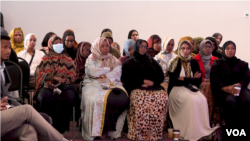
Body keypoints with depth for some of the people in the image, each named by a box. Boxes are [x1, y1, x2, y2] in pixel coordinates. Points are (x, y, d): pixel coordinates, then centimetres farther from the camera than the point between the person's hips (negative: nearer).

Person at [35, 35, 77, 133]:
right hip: (47, 86, 0)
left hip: (64, 86, 0)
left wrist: (62, 81, -9)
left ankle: (60, 128, -23)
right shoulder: (45, 59, 18)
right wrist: (54, 77, -9)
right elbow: (39, 72, 2)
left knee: (69, 98, -34)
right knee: (45, 98, -35)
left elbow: (72, 76, 11)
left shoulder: (67, 59, 20)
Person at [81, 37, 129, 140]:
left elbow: (117, 74, 5)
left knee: (122, 99, -28)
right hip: (94, 84, -2)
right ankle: (96, 131, -22)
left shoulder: (113, 60, 19)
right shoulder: (91, 59, 12)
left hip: (112, 84, 3)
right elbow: (92, 72, -7)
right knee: (97, 100, -35)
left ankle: (110, 128, -16)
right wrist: (108, 69, 2)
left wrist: (104, 75, -7)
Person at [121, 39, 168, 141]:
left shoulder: (152, 61, 28)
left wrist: (152, 82, -3)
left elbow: (161, 77, 18)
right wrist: (143, 81, -6)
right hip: (137, 89, -2)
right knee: (139, 99, -38)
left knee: (163, 97, -32)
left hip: (154, 88, 2)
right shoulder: (129, 63, 19)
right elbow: (126, 78, 4)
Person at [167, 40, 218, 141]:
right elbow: (173, 81, -8)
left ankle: (203, 130, -20)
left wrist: (184, 79, -6)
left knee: (202, 100, -27)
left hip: (191, 88, 4)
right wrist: (191, 79, -8)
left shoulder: (194, 62, 12)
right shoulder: (174, 63, 2)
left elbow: (198, 80, 6)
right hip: (177, 88, -4)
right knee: (192, 100, -32)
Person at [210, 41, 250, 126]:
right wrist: (225, 88, -17)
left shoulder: (242, 64, 23)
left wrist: (237, 85, -13)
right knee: (230, 100, -36)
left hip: (239, 88, 2)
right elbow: (214, 78, 2)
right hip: (222, 90, -2)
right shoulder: (217, 63, 17)